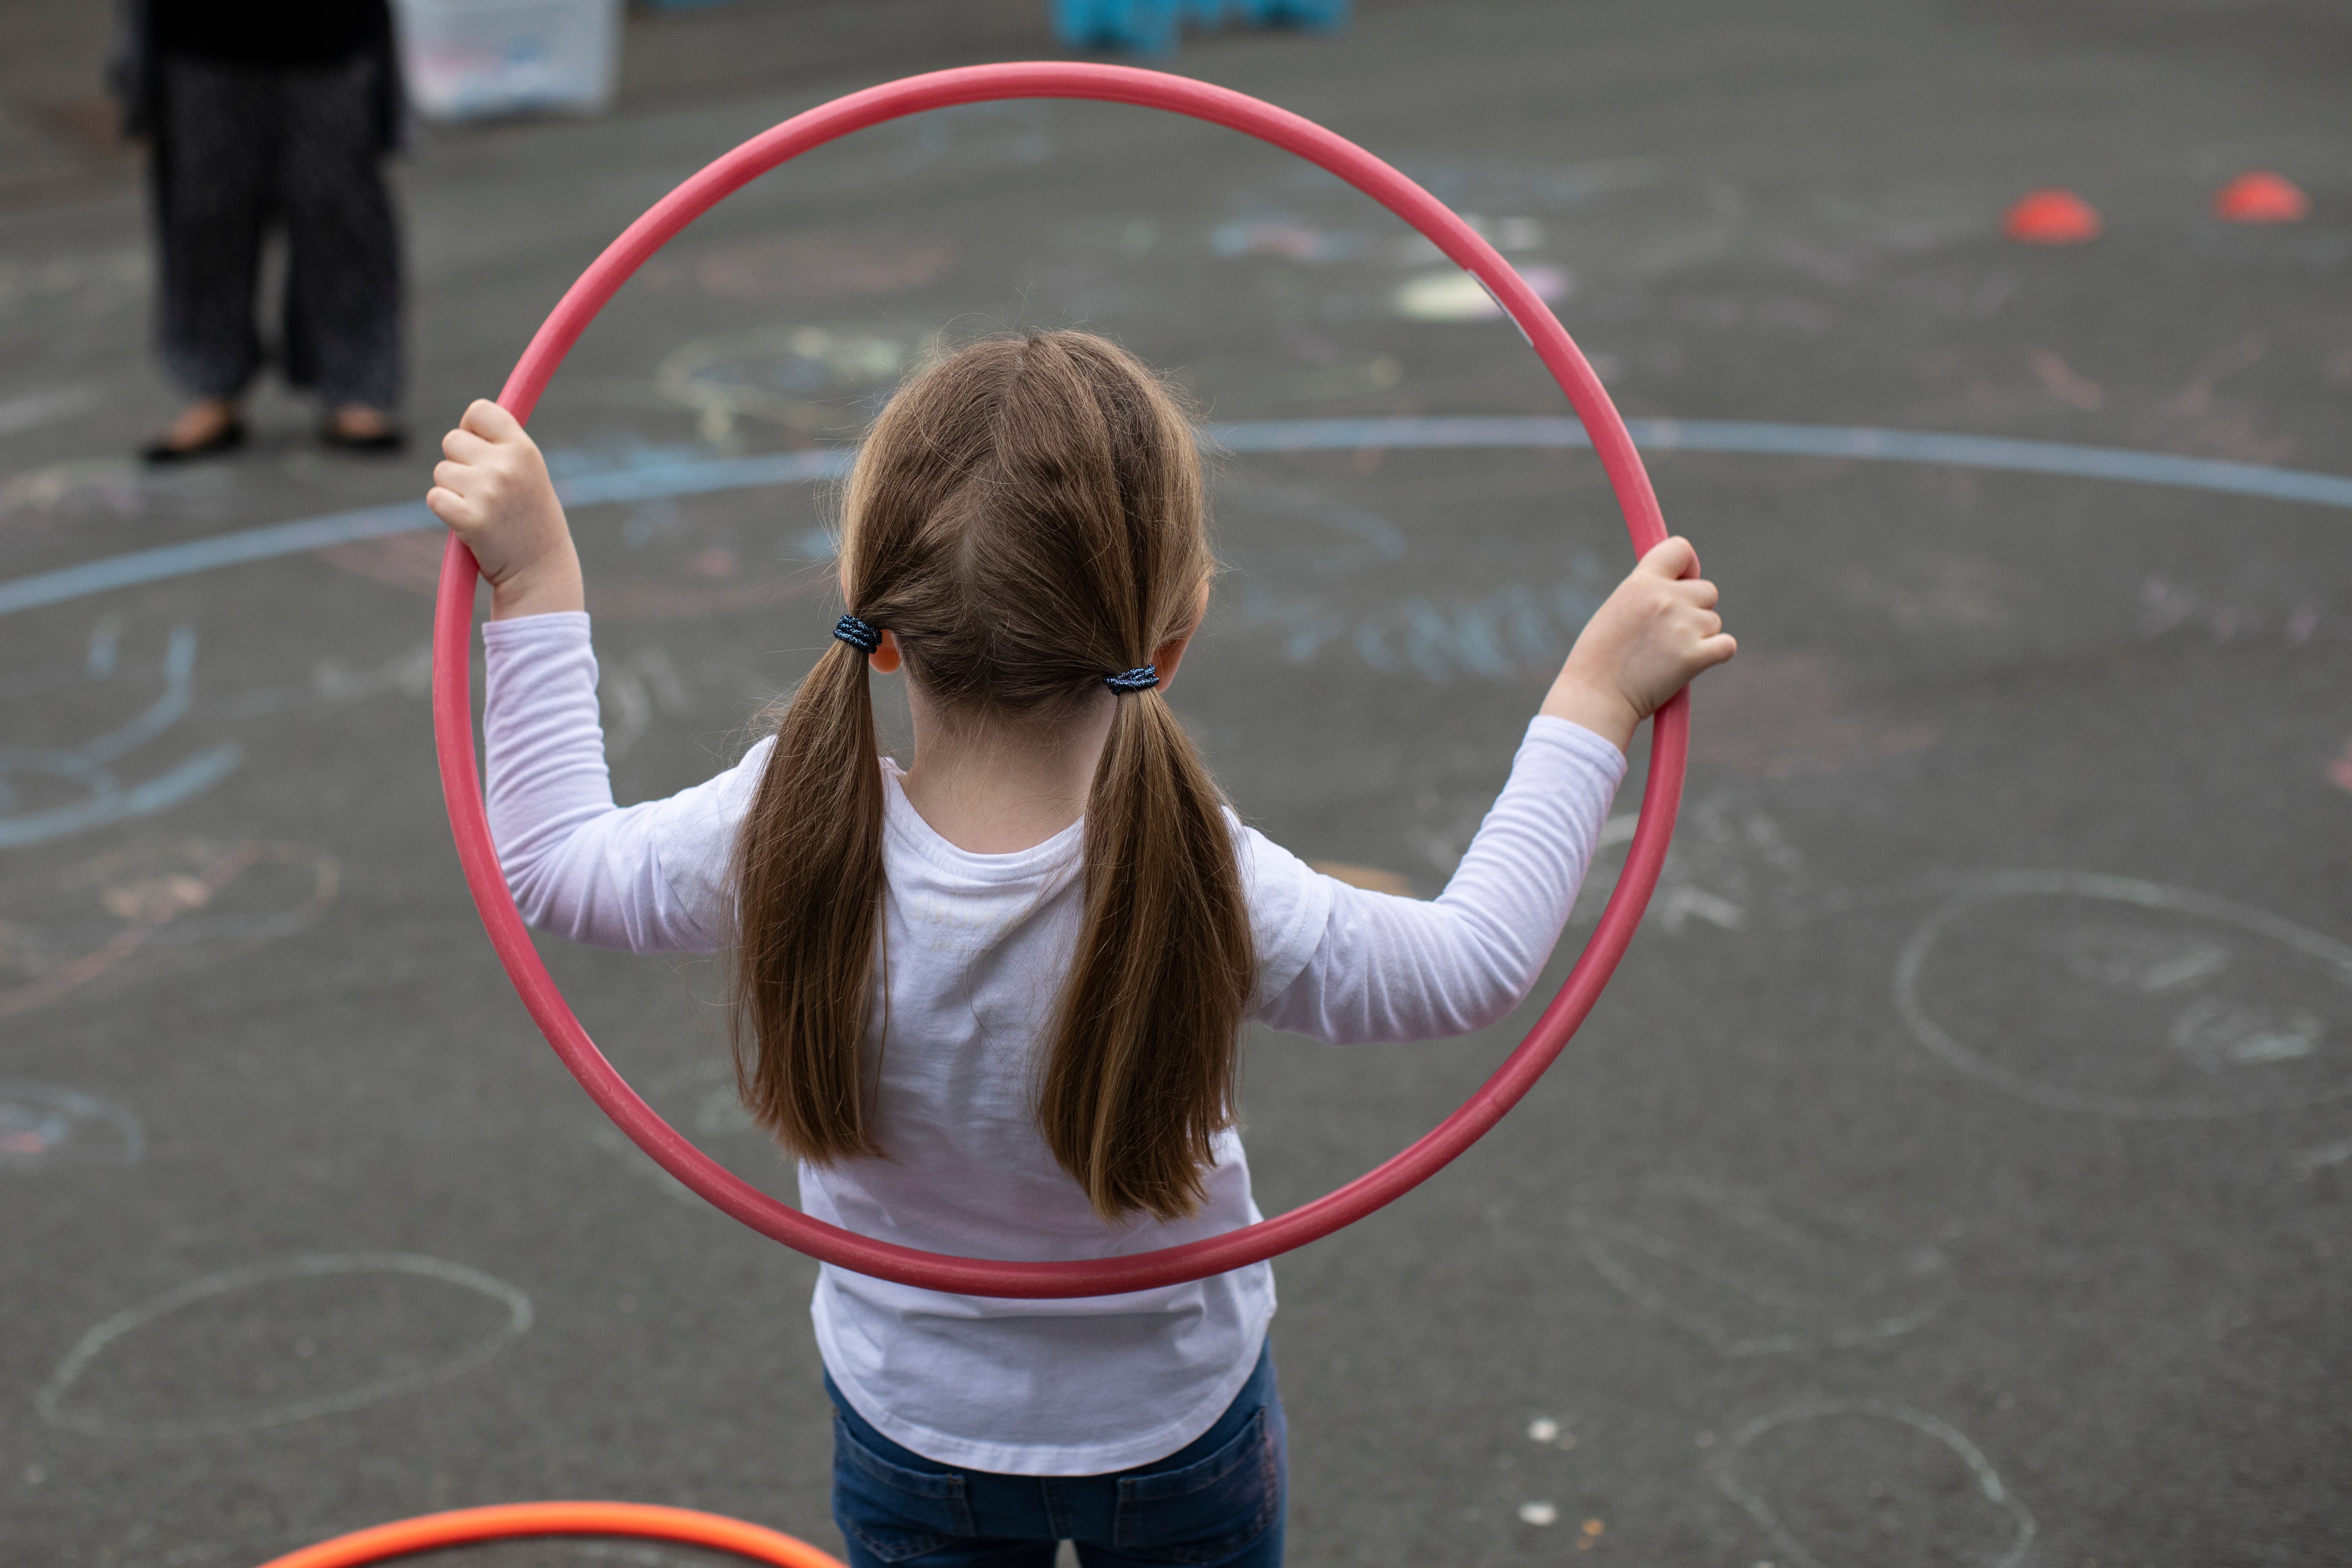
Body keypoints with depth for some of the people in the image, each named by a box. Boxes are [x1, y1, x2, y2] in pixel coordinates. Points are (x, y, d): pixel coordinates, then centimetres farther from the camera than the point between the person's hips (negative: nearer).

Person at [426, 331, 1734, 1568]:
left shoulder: (785, 843, -29)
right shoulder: (1208, 899, -33)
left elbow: (555, 865, -7)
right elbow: (1476, 964, -15)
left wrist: (535, 577, -3)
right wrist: (1598, 693, -9)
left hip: (912, 1433, 2)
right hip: (1179, 1434, -1)